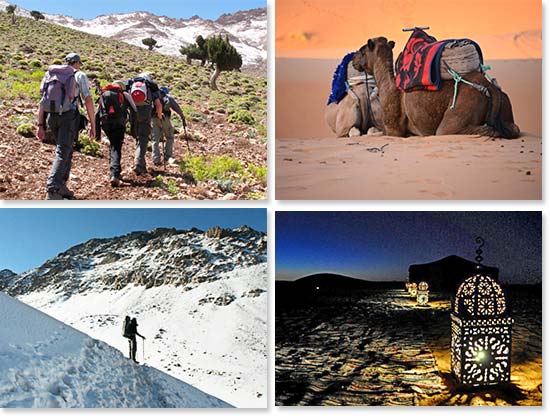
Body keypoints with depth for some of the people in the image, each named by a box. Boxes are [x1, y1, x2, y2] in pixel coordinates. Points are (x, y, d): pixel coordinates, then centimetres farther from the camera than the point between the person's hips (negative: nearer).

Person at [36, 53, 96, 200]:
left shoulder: (51, 74, 19)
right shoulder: (80, 75, 7)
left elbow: (43, 101, 12)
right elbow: (88, 100, -3)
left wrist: (41, 125, 12)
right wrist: (93, 125, -2)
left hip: (52, 116, 5)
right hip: (69, 116, -5)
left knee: (67, 150, 20)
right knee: (62, 153, -10)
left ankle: (61, 186, 19)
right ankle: (52, 191, -22)